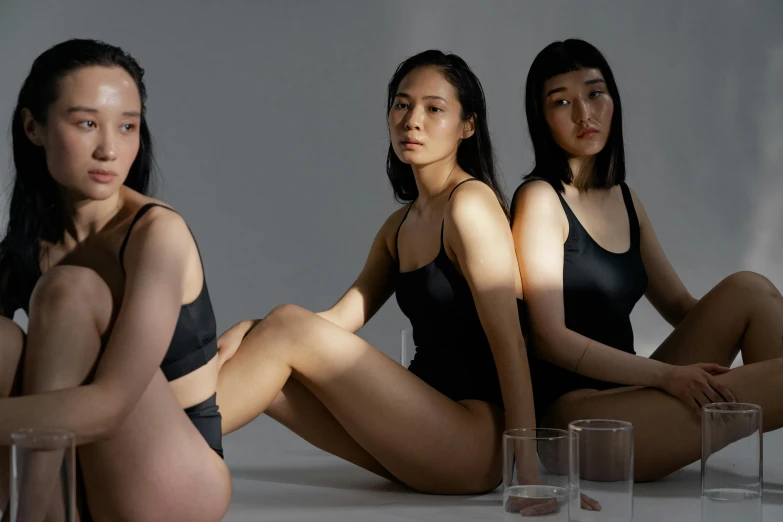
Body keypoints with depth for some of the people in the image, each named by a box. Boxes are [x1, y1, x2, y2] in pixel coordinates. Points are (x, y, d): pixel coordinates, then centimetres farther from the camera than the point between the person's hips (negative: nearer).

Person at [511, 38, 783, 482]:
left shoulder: (624, 199, 15)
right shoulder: (540, 199, -7)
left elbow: (679, 305, 17)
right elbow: (550, 338, -14)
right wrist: (667, 373, -21)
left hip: (623, 395, 7)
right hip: (572, 410, -7)